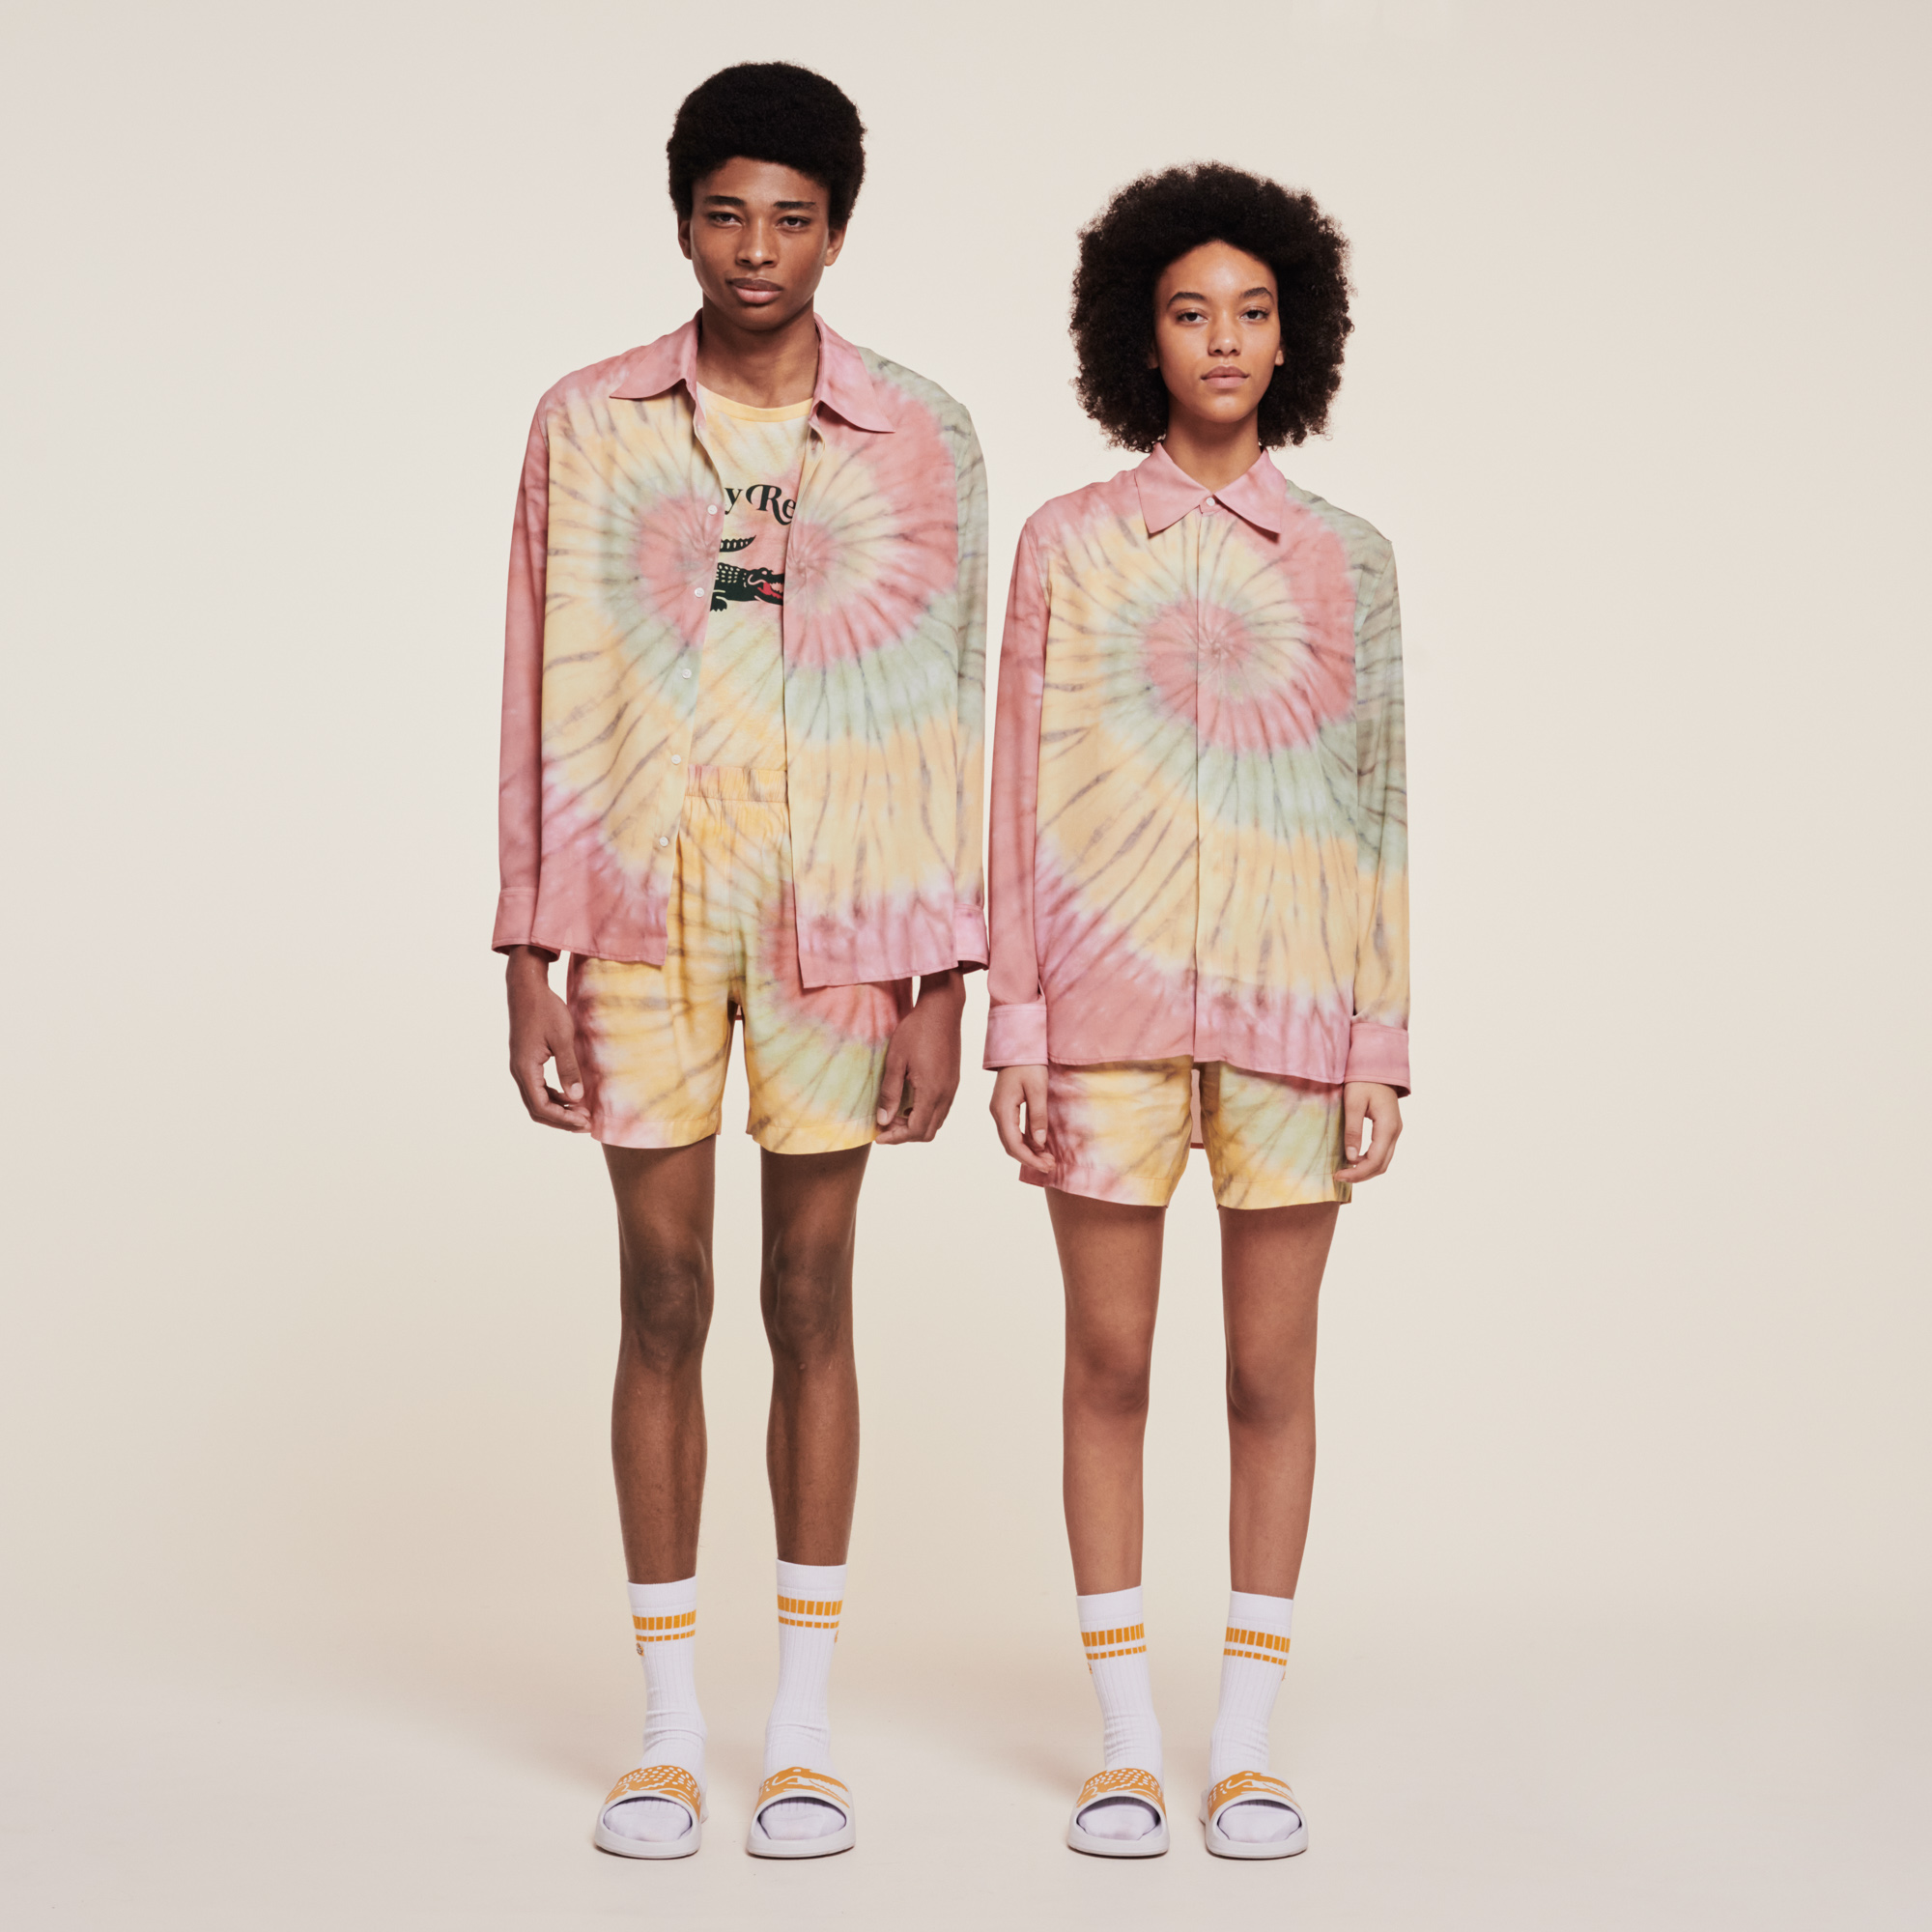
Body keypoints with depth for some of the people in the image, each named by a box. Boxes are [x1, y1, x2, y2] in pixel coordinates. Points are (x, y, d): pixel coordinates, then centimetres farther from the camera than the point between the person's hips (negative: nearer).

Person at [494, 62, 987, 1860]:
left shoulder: (920, 438, 1)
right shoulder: (588, 424, 4)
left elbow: (942, 717, 1)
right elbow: (548, 698, 4)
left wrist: (940, 986, -3)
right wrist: (532, 957, -1)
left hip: (835, 925, 0)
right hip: (646, 919, 1)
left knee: (811, 1300, 5)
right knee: (663, 1297, 4)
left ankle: (805, 1731, 15)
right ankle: (667, 1731, 14)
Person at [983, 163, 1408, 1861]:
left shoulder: (1346, 562, 6)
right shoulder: (1066, 545, 3)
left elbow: (1375, 815, 5)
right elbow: (1025, 803, 2)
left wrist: (1382, 1053, -1)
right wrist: (1013, 1038, -4)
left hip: (1293, 1012, 1)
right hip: (1112, 1003, -1)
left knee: (1272, 1370, 4)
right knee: (1109, 1363, 3)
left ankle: (1251, 1746, 14)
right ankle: (1125, 1744, 14)